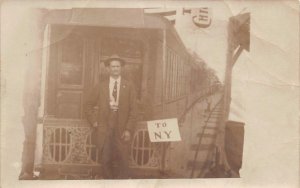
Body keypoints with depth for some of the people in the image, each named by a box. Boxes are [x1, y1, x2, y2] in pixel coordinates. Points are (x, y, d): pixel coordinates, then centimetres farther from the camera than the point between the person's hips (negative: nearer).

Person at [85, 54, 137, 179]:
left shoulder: (129, 87, 5)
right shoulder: (100, 86, 8)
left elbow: (132, 110, 1)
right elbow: (89, 105, 15)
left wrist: (128, 129, -7)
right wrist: (94, 121, 4)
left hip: (122, 130, -1)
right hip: (105, 129, 1)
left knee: (123, 161, -2)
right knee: (106, 160, 2)